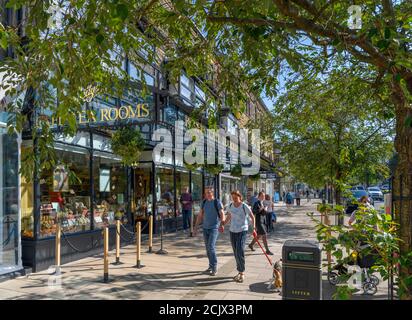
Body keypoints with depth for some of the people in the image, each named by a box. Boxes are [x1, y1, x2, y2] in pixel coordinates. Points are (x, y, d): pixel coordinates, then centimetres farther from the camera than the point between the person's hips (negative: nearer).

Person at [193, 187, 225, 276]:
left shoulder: (217, 202, -7)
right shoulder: (204, 202, 9)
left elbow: (222, 215, -14)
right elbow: (200, 215, 13)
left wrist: (221, 224, -33)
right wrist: (196, 228, 10)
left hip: (214, 228, -6)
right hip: (205, 228, 6)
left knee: (211, 247, -14)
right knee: (208, 248, 11)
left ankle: (214, 268, -4)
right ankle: (211, 266, 24)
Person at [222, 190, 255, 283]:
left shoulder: (244, 206, -11)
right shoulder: (230, 206, 3)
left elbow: (252, 217, -1)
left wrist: (253, 227, -10)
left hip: (242, 231, -5)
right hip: (232, 231, 5)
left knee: (240, 252, -12)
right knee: (236, 253, 10)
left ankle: (242, 273, 0)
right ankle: (240, 272, 23)